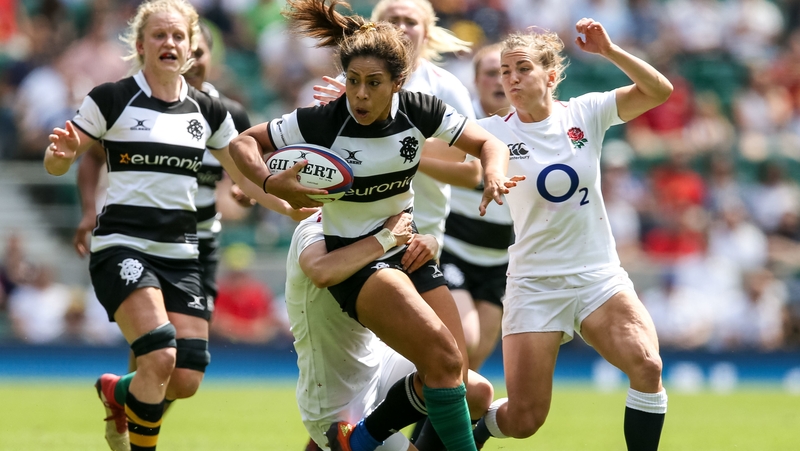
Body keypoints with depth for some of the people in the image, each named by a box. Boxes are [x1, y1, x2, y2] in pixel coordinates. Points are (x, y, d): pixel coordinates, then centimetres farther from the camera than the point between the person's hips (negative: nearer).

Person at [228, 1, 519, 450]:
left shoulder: (419, 111, -10)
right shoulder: (321, 122, -19)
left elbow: (489, 144, 2)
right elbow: (244, 143, -8)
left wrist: (494, 176, -20)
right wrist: (273, 184, -27)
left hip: (409, 247, 5)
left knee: (452, 376, -2)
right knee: (444, 359, -23)